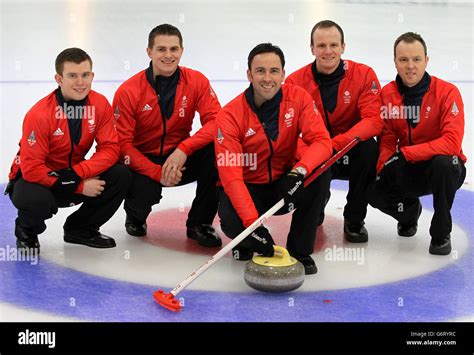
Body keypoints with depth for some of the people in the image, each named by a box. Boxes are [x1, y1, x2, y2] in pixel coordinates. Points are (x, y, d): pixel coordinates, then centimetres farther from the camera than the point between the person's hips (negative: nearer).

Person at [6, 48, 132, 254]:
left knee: (122, 176, -16)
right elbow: (31, 169, -26)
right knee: (35, 200, -38)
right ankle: (26, 231, 3)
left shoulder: (100, 104, -13)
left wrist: (77, 174, -30)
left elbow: (110, 148, -13)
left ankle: (81, 228, 7)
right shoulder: (39, 114, -25)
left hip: (76, 176, 5)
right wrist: (80, 187, -27)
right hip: (34, 179, -4)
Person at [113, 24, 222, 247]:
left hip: (181, 159, 2)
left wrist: (184, 149, -33)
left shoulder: (196, 81, -9)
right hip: (143, 162, -2)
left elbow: (215, 121, -18)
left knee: (216, 149, -27)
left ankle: (199, 223, -9)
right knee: (143, 195, -33)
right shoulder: (129, 91, -14)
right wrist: (157, 172, -25)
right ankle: (135, 218, 12)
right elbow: (122, 143, -15)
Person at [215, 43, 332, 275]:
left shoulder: (298, 98, -12)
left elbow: (321, 141, -21)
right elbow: (230, 176, -26)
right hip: (248, 188, -2)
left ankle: (299, 250, -11)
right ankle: (246, 242, 8)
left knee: (320, 173, -27)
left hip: (285, 184, 3)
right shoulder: (230, 115, -20)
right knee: (232, 222, -34)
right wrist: (252, 223, -38)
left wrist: (299, 171, -43)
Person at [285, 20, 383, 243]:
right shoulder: (296, 81, -10)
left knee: (369, 148, -32)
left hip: (352, 154, 0)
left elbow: (374, 120, -21)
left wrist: (336, 143, -37)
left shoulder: (363, 74, -12)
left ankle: (354, 220, -11)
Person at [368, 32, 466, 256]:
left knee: (443, 162, -38)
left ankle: (441, 233, -15)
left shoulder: (447, 92, -18)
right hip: (407, 171, 3)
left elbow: (452, 142, -28)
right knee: (376, 193, -22)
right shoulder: (386, 95, -5)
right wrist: (384, 167, -25)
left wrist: (404, 154, -32)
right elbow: (387, 142, -4)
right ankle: (410, 211, 16)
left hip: (444, 169, -3)